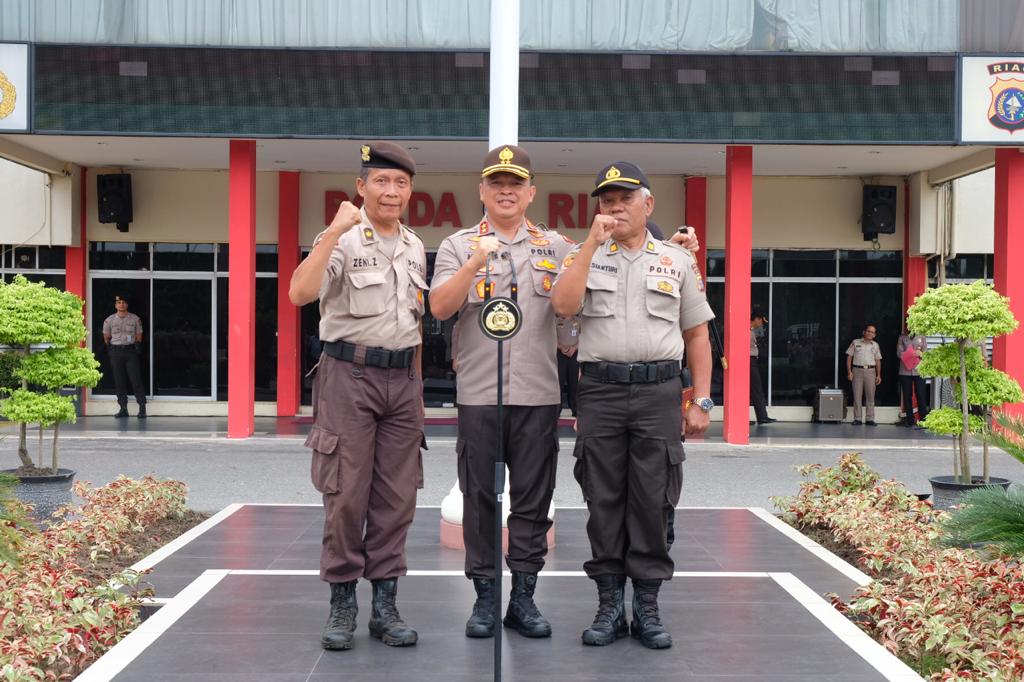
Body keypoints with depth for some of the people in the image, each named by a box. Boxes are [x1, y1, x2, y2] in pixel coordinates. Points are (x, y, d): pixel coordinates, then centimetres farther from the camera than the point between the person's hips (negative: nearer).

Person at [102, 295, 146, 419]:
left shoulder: (135, 319, 4)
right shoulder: (109, 320, 5)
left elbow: (139, 336, 10)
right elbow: (106, 337, 15)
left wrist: (137, 348, 3)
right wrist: (110, 350, 11)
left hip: (131, 350, -1)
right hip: (116, 351, 1)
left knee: (136, 379, -6)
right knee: (119, 381, 2)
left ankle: (142, 408, -4)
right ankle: (123, 408, 7)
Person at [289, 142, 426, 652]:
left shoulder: (415, 247, 13)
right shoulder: (343, 240, -6)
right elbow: (300, 294, -23)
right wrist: (334, 232, -28)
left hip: (402, 378, 6)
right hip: (350, 374, -5)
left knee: (396, 497, 6)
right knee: (347, 494, -2)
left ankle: (384, 603, 14)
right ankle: (342, 603, 10)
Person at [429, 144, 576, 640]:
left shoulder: (557, 247, 12)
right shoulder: (458, 246, 7)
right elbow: (439, 308, -7)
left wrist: (575, 359, 0)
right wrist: (475, 264, -16)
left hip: (539, 394, 1)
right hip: (478, 393, -1)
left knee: (533, 500, 5)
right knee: (480, 499, 4)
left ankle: (524, 596, 14)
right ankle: (484, 596, 14)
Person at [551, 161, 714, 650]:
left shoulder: (677, 260, 11)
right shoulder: (584, 257, 10)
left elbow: (697, 334, 12)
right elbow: (563, 304, -10)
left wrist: (700, 401, 5)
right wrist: (592, 242, -10)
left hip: (659, 392, 0)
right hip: (600, 391, 0)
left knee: (652, 500, 1)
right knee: (603, 500, 4)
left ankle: (647, 606, 11)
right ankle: (609, 605, 13)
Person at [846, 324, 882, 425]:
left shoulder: (875, 345, 13)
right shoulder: (855, 343, 6)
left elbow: (878, 361, 14)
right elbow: (849, 357, 5)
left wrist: (879, 375, 7)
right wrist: (849, 372, -4)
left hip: (870, 371, 2)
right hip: (857, 370, -2)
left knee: (870, 396, 0)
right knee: (857, 395, -2)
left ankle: (869, 419, 4)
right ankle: (857, 419, 2)